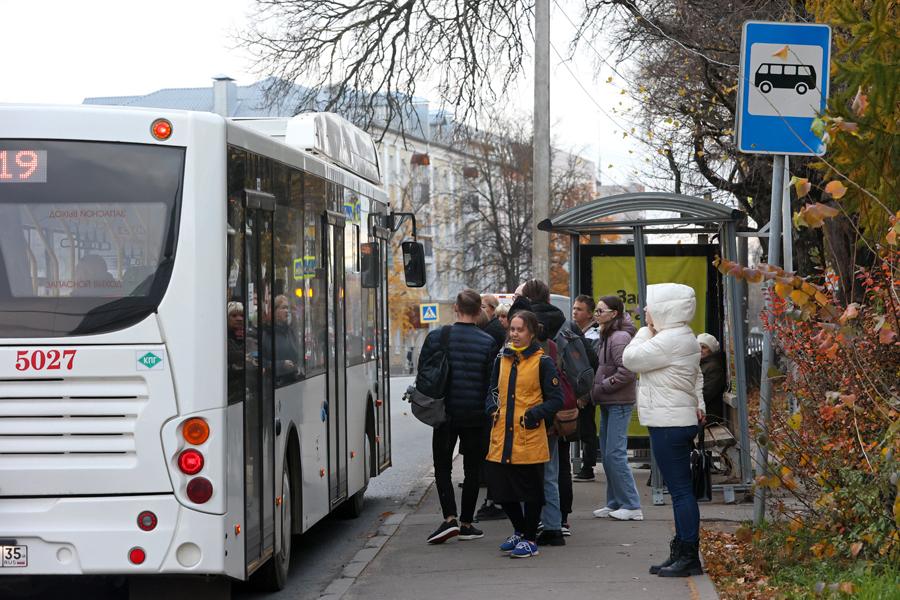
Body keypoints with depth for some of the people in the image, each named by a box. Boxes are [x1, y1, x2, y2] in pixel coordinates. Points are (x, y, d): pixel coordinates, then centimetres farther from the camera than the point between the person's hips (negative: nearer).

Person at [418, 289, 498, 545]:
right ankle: (466, 523, 15)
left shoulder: (436, 337, -6)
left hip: (445, 413, 0)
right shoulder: (488, 343, -8)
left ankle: (449, 518, -7)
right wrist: (489, 411, 10)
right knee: (472, 469, 12)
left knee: (442, 466, 10)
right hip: (476, 416, 0)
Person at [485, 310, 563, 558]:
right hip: (502, 437, 5)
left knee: (530, 490, 1)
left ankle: (530, 540, 13)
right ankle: (520, 531, 30)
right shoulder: (502, 359, 13)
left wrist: (535, 414, -16)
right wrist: (493, 407, 5)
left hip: (530, 438, -5)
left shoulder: (542, 362, -4)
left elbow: (556, 399, -3)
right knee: (500, 487, 9)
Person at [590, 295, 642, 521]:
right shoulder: (607, 336, 16)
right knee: (607, 454, 12)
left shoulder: (620, 337, -15)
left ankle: (632, 506, -7)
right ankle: (615, 503, 18)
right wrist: (596, 389, 9)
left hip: (619, 403, -10)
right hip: (608, 404, 10)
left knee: (615, 453, -10)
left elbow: (626, 372, -21)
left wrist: (600, 388, -15)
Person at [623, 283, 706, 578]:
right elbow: (697, 376, 26)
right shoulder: (685, 337, 16)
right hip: (681, 419, 11)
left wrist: (646, 331, -2)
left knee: (680, 490, -8)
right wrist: (698, 402, 19)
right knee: (681, 490, 13)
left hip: (669, 424, -11)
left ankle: (688, 557, -6)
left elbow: (630, 359, -14)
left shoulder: (669, 340, -18)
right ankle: (681, 553, 18)